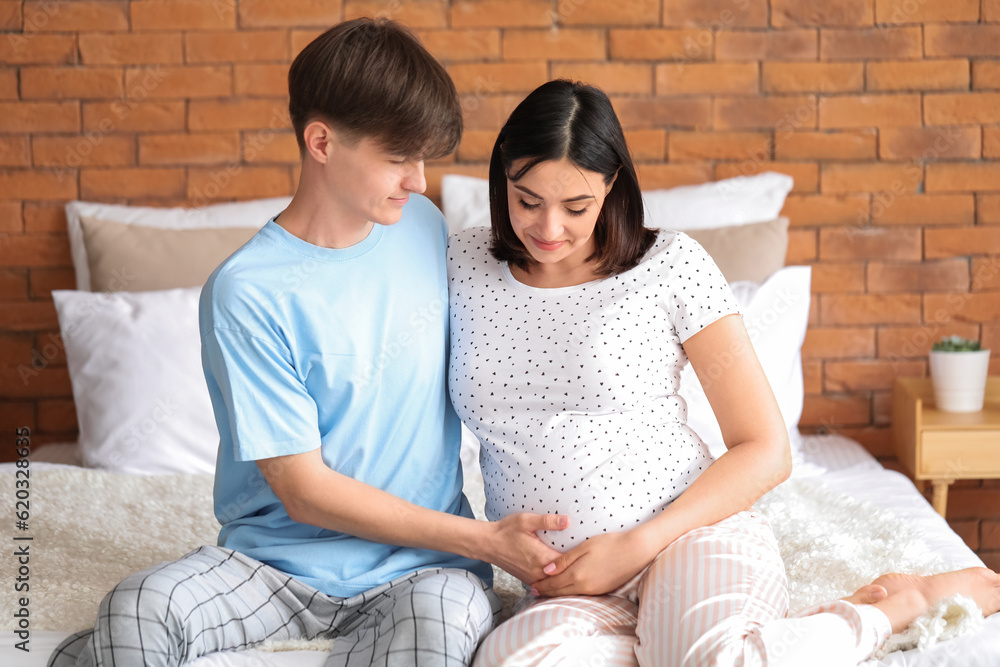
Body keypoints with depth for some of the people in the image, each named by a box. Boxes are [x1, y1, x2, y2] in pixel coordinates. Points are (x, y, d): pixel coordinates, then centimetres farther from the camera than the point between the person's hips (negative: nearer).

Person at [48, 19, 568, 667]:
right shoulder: (247, 292, -13)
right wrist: (484, 541, -14)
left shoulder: (422, 225, 4)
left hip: (422, 566, 4)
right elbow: (306, 491, -13)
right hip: (279, 557, -3)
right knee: (137, 613, -33)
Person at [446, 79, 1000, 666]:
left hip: (696, 536, -2)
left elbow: (766, 453, 0)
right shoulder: (463, 264, 8)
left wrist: (637, 545, -10)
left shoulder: (671, 264, 0)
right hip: (562, 589, 2)